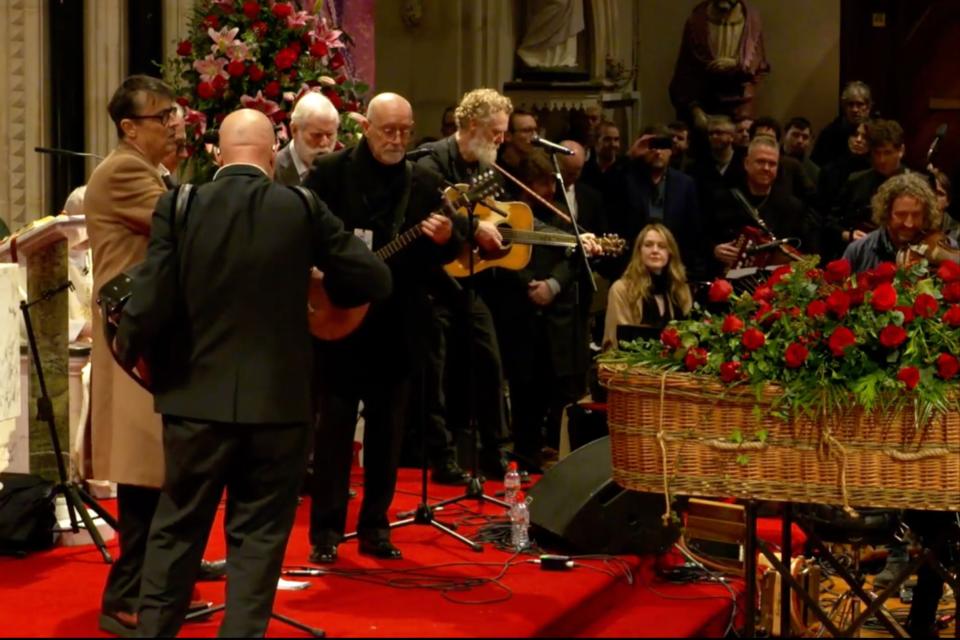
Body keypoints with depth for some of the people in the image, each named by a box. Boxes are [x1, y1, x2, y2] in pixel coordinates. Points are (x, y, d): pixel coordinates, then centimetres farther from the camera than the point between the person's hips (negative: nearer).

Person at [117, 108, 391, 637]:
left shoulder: (178, 207, -6)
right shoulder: (302, 209, -5)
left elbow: (151, 302, -11)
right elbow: (374, 280, -2)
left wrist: (127, 348, 8)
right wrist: (315, 289, 17)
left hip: (197, 396, 1)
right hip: (278, 399, -1)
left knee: (176, 530, 16)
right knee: (258, 535, 9)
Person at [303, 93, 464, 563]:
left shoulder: (425, 184, 7)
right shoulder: (329, 172, -2)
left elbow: (450, 252, 6)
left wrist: (447, 239, -16)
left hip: (398, 326, 3)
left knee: (387, 430, 9)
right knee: (334, 426, 1)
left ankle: (375, 525, 19)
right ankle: (326, 531, 8)